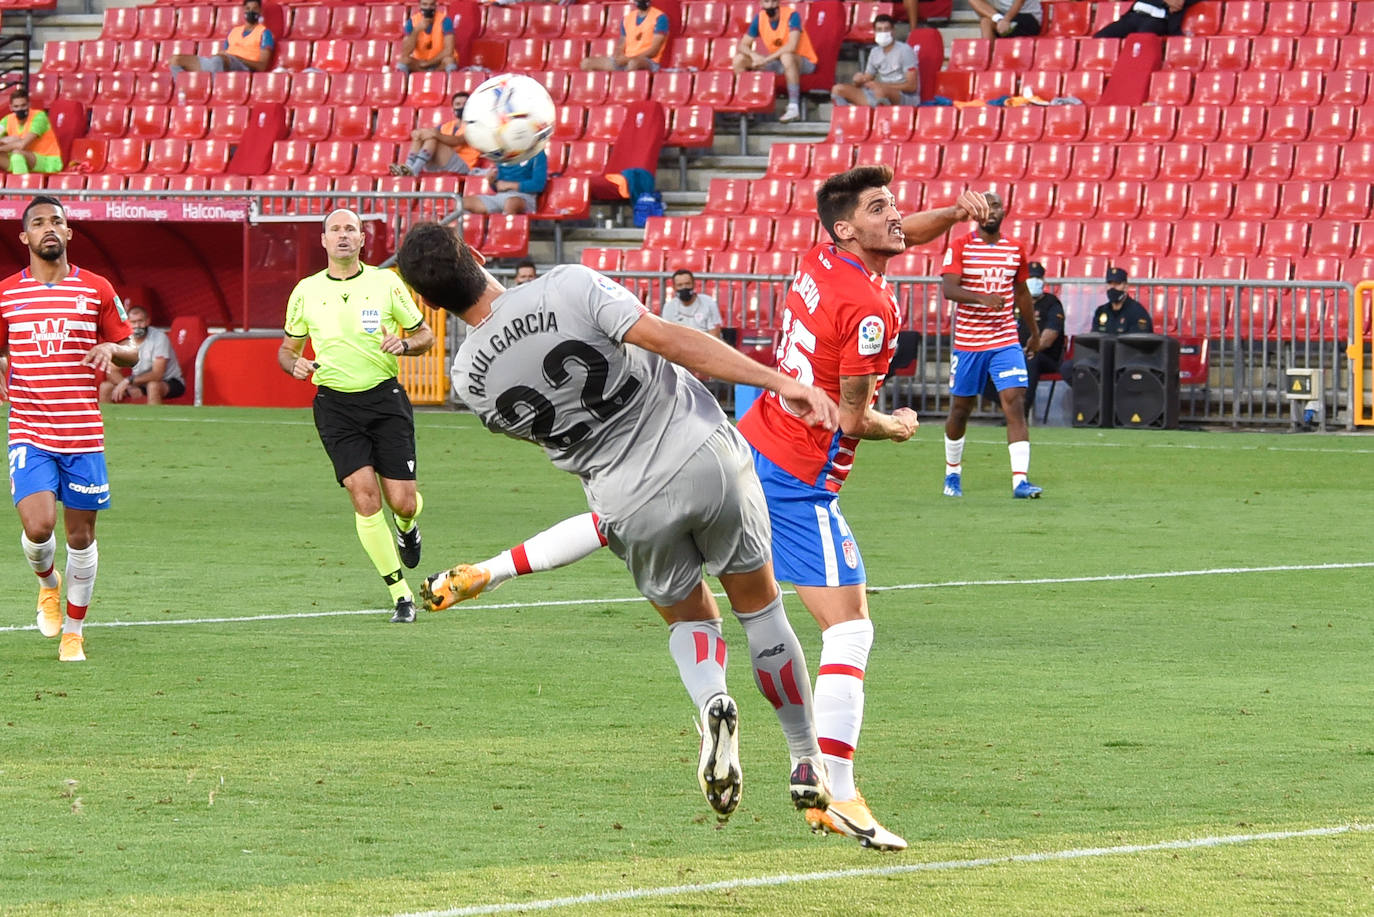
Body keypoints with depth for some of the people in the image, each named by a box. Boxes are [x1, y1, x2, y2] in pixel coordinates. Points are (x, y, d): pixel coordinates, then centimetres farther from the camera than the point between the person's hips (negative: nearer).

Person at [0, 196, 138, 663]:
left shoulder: (97, 290, 4)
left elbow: (130, 352, 10)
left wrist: (111, 349, -13)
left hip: (84, 435, 1)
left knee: (81, 536, 4)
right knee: (37, 526, -17)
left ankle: (74, 629, 21)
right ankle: (48, 581, 17)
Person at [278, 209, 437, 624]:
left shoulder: (386, 283, 2)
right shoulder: (306, 292, 5)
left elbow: (425, 334, 9)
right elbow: (287, 348, 16)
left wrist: (404, 343, -13)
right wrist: (294, 364, -7)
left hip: (385, 399, 0)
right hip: (335, 405, 0)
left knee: (402, 502, -5)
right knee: (365, 496, -15)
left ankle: (407, 527, 36)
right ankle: (400, 594, -6)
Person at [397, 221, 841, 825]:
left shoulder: (469, 379, -6)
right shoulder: (570, 286, -15)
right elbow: (669, 339, -20)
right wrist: (782, 382, -20)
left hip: (633, 509, 1)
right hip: (707, 457, -1)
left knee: (688, 619, 25)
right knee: (759, 605, 20)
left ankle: (709, 699, -8)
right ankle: (809, 764, 21)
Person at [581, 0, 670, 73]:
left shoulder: (659, 18, -1)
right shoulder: (627, 18, 17)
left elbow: (654, 51, -8)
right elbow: (620, 47, 16)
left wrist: (629, 59, -18)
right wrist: (617, 57, -9)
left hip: (648, 62, -6)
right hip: (625, 61, 6)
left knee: (633, 63, -44)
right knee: (586, 63, -10)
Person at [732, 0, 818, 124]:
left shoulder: (791, 15, -20)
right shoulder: (759, 18, -4)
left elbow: (792, 46, -34)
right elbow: (743, 45, 0)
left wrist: (766, 59, -34)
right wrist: (753, 55, -23)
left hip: (804, 62, -6)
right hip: (778, 63, 6)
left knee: (786, 56, -41)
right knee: (739, 60, -7)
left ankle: (794, 107, -38)